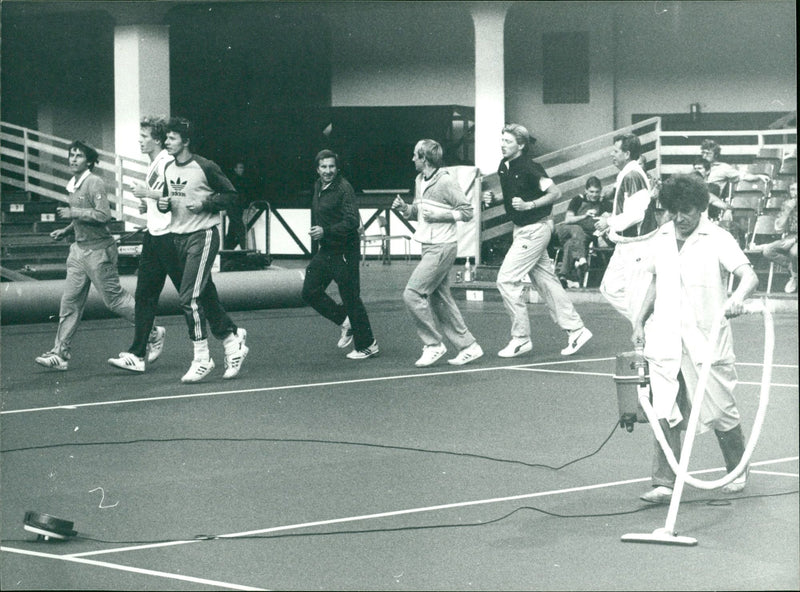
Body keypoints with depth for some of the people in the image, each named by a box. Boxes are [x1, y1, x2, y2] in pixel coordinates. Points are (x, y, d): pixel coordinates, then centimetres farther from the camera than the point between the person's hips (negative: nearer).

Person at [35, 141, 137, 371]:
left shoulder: (94, 183, -14)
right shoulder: (73, 185, 13)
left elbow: (104, 215, -24)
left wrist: (73, 213, -20)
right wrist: (66, 230, 12)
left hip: (98, 250, -9)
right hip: (79, 249, 9)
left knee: (114, 298, -1)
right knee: (70, 301, 4)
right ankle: (61, 353, 5)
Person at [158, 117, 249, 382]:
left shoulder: (205, 167, -11)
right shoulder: (168, 169, 9)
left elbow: (230, 193, -6)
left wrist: (204, 204, -18)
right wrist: (163, 204, -1)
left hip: (203, 235, -7)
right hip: (179, 237, 7)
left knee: (189, 297, -14)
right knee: (206, 297, 11)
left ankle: (202, 359, -6)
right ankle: (233, 343, 26)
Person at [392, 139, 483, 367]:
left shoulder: (446, 181, -13)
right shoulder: (419, 181, 13)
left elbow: (467, 211, -11)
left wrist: (440, 215, -19)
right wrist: (404, 209, 3)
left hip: (442, 247, -9)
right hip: (429, 247, 9)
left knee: (412, 293, -13)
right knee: (440, 300, 10)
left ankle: (433, 344, -4)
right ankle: (468, 346, 16)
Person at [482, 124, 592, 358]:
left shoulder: (529, 167, -19)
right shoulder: (503, 167, 7)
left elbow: (555, 193, -17)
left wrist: (529, 205, -26)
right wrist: (492, 198, 3)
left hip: (535, 229, -9)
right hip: (522, 229, 9)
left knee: (507, 279, -10)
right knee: (545, 281, 12)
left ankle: (520, 338, -1)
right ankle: (576, 329, 18)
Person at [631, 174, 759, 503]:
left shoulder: (718, 239, -7)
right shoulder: (661, 239, 10)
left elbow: (748, 275, -19)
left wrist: (738, 296, -40)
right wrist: (640, 321, 17)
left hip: (706, 341, -4)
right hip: (664, 340, 4)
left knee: (721, 413, 5)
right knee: (665, 414, -3)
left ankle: (737, 473, 26)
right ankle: (664, 484, -3)